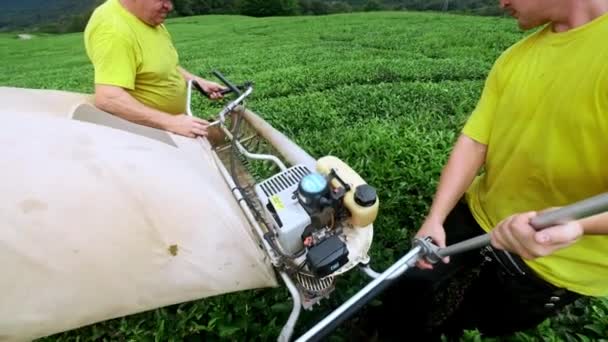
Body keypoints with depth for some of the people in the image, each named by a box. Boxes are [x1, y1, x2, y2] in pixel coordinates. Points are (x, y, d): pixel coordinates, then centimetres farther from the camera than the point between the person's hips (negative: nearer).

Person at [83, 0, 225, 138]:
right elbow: (107, 99, -34)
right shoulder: (114, 30, -25)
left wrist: (197, 81, 4)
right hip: (144, 130, -8)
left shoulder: (149, 16, 4)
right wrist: (170, 122, -37)